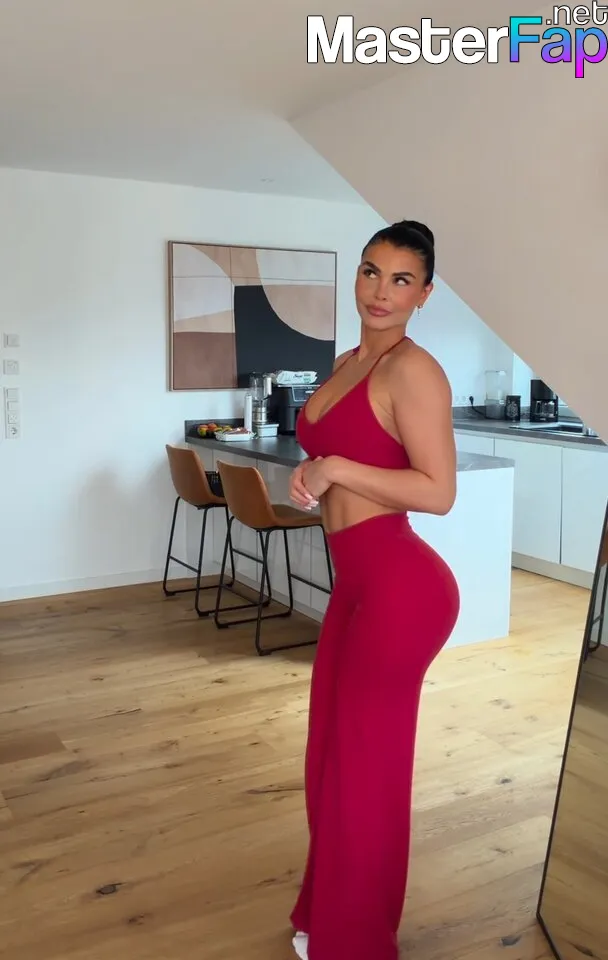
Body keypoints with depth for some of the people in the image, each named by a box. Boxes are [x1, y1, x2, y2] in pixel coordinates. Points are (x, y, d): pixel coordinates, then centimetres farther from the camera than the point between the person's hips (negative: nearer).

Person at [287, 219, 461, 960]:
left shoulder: (412, 368, -15)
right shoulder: (348, 363, 12)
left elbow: (439, 492, -21)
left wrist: (333, 470, -20)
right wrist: (309, 477, 5)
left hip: (398, 586, -9)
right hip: (355, 581, 9)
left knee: (364, 765, 7)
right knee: (331, 755, 21)